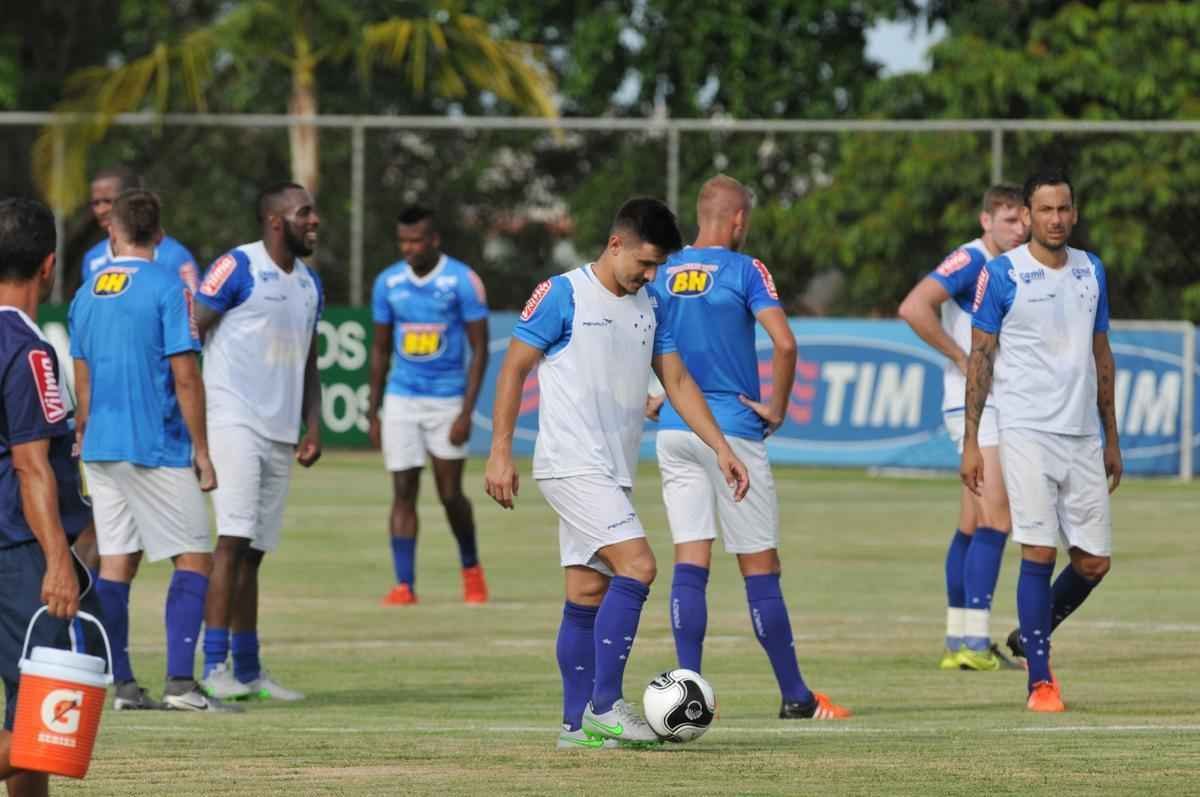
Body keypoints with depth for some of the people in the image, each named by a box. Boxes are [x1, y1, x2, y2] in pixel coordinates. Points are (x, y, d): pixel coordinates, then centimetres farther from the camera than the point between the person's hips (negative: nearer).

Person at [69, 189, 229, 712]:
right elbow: (185, 377, -12)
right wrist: (201, 449, -6)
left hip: (101, 450, 6)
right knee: (194, 559, 0)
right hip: (157, 448, -6)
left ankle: (121, 683, 4)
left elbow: (82, 381, 14)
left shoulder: (88, 293, 9)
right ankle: (180, 682, -10)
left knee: (116, 564, 7)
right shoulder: (167, 287, -9)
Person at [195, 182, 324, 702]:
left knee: (253, 552, 11)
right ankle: (215, 666, -16)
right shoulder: (237, 268, -8)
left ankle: (248, 669, 15)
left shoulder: (309, 284, 17)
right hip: (235, 421, -8)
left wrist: (312, 427, 11)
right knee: (234, 539, -15)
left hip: (280, 434, 8)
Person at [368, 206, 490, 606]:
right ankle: (404, 585, -4)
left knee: (450, 494, 0)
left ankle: (471, 568, 25)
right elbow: (380, 350, 12)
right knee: (403, 492, -4)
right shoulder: (388, 283, 3)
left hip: (446, 400, -3)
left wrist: (467, 412, -14)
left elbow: (480, 349, -7)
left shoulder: (462, 281, -9)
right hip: (402, 400, 3)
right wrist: (373, 414, 9)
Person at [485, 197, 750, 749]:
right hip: (572, 467, -8)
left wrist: (722, 449, 8)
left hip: (612, 472, 8)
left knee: (589, 593, 8)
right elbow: (514, 369, -5)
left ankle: (578, 724, 11)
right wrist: (500, 452, -9)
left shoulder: (647, 307, 14)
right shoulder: (563, 295, -8)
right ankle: (604, 706, -16)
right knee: (637, 566, -19)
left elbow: (677, 381, 16)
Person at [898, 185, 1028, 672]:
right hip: (976, 406, -9)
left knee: (973, 527, 10)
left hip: (1000, 405, 9)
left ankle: (958, 643, 13)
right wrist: (962, 358, -20)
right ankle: (974, 643, -20)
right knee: (996, 521, -16)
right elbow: (914, 308, -26)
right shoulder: (970, 261, -13)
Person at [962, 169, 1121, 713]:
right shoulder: (1003, 275, -4)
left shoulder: (1090, 271, 11)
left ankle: (1034, 636, 27)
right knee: (1039, 554, -10)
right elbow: (980, 358, -2)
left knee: (1094, 561, 4)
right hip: (1027, 432, -5)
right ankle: (1039, 679, -5)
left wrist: (1111, 438, 17)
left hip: (1083, 437, 5)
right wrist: (970, 442, -7)